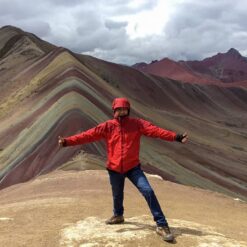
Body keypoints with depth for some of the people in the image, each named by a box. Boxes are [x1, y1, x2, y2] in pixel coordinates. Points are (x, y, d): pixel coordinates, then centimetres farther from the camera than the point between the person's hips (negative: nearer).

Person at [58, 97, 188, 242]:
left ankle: (161, 225, -5)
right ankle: (118, 215, 52)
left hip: (133, 167, -1)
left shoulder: (137, 124, -6)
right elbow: (88, 135, -10)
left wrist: (176, 137, -30)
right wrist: (67, 141, -20)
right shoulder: (107, 126, -4)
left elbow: (156, 131, -18)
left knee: (148, 191, -14)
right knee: (117, 195, 20)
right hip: (114, 169, 2)